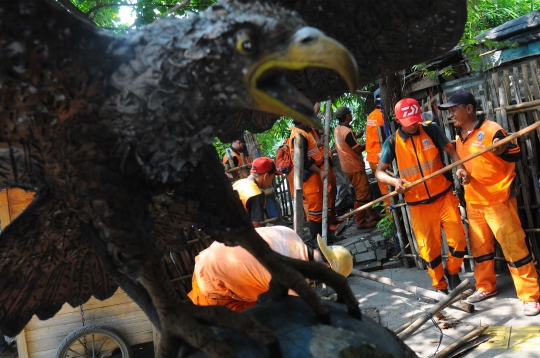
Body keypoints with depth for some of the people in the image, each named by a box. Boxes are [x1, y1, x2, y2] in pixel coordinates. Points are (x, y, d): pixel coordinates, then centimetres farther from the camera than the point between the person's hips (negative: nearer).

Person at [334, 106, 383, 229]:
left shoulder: (337, 130, 7)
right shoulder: (347, 131, -22)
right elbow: (358, 149, -19)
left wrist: (356, 137, 16)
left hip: (348, 166, 10)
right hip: (354, 166, -10)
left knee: (365, 190, 18)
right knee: (362, 194, -2)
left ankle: (372, 214, 28)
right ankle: (361, 222, 4)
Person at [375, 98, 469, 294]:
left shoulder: (431, 130, -3)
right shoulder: (392, 142, -4)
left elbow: (451, 150, -1)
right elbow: (379, 172, -4)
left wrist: (460, 167, -22)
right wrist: (394, 181, -25)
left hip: (444, 197, 0)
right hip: (419, 205, 0)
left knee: (458, 241, -2)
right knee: (429, 250, 7)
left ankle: (452, 273, 29)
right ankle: (441, 288, 28)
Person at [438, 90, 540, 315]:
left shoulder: (491, 129, -14)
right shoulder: (459, 138, 9)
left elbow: (516, 154, -15)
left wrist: (501, 150, -33)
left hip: (498, 200, -7)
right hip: (473, 202, 8)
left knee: (513, 247, -4)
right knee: (479, 247, 16)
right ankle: (486, 287, 32)